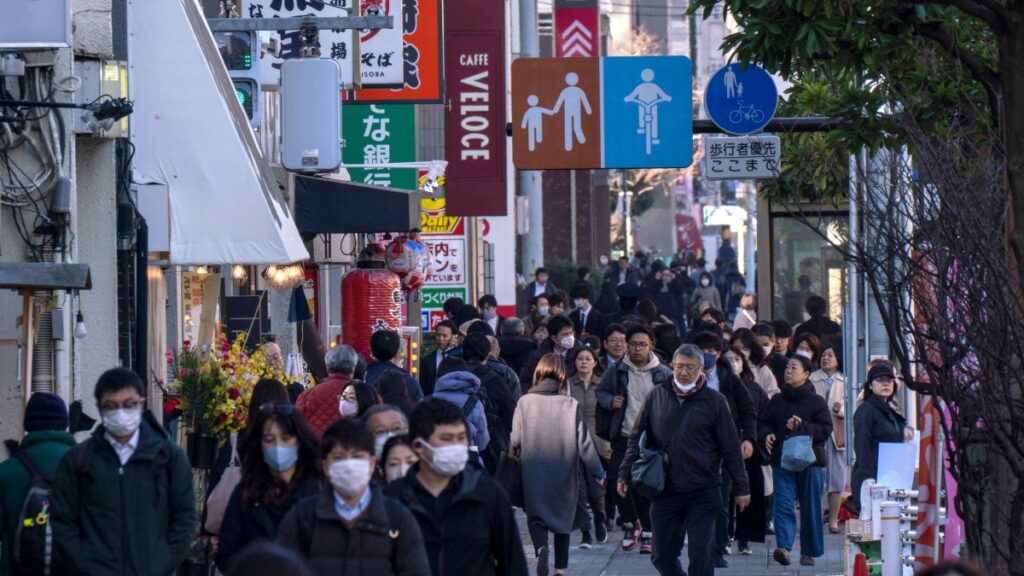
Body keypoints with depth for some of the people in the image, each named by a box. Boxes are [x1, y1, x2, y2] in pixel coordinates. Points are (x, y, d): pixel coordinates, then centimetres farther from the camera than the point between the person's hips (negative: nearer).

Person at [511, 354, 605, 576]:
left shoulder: (525, 402, -8)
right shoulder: (571, 405, -8)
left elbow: (515, 440, -6)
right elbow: (584, 443, -6)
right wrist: (598, 473, 4)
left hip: (533, 474, -1)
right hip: (564, 474, 1)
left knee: (535, 516, 9)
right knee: (563, 517, 17)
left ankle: (541, 548, -21)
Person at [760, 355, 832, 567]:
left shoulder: (816, 401, 2)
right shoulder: (777, 401, 12)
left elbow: (826, 429, -4)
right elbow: (765, 424, 20)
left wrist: (802, 426, -16)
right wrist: (767, 436, -2)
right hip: (782, 460, 2)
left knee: (810, 508, 4)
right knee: (783, 504, -13)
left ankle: (809, 552, 13)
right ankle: (783, 547, -25)